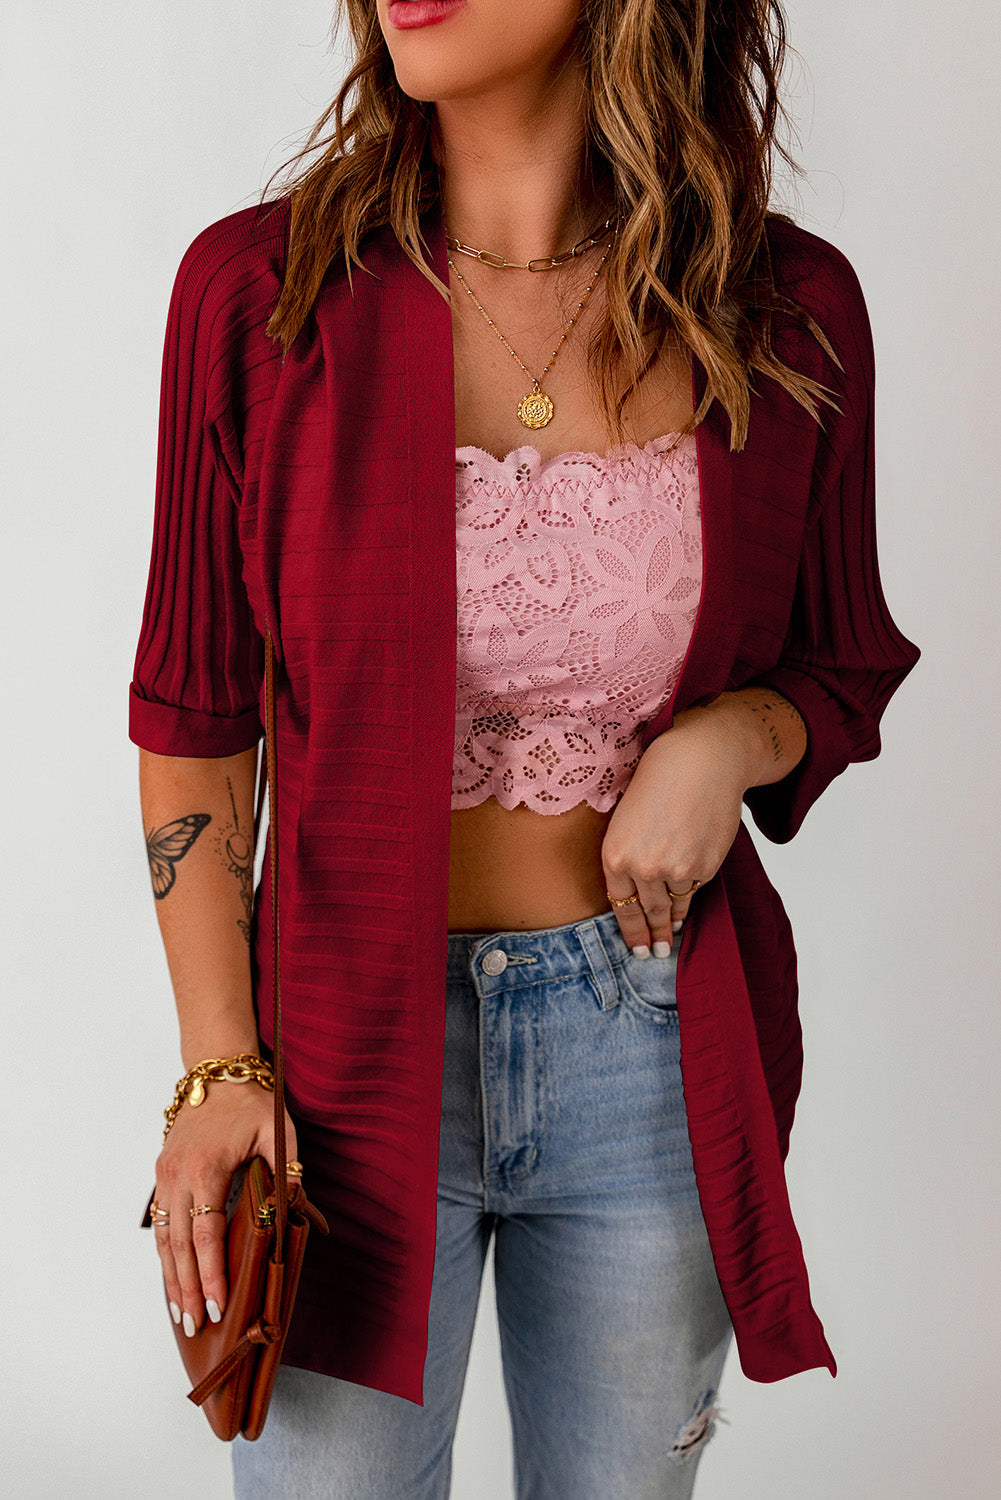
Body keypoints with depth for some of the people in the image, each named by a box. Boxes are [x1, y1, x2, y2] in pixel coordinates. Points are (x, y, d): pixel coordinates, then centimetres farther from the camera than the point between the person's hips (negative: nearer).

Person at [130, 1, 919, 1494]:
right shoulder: (257, 287, -8)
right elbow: (194, 724, -3)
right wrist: (217, 1063, -8)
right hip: (354, 1038, -1)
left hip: (654, 1040, 2)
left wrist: (736, 736, -14)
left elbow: (843, 670, 8)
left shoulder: (789, 308, -5)